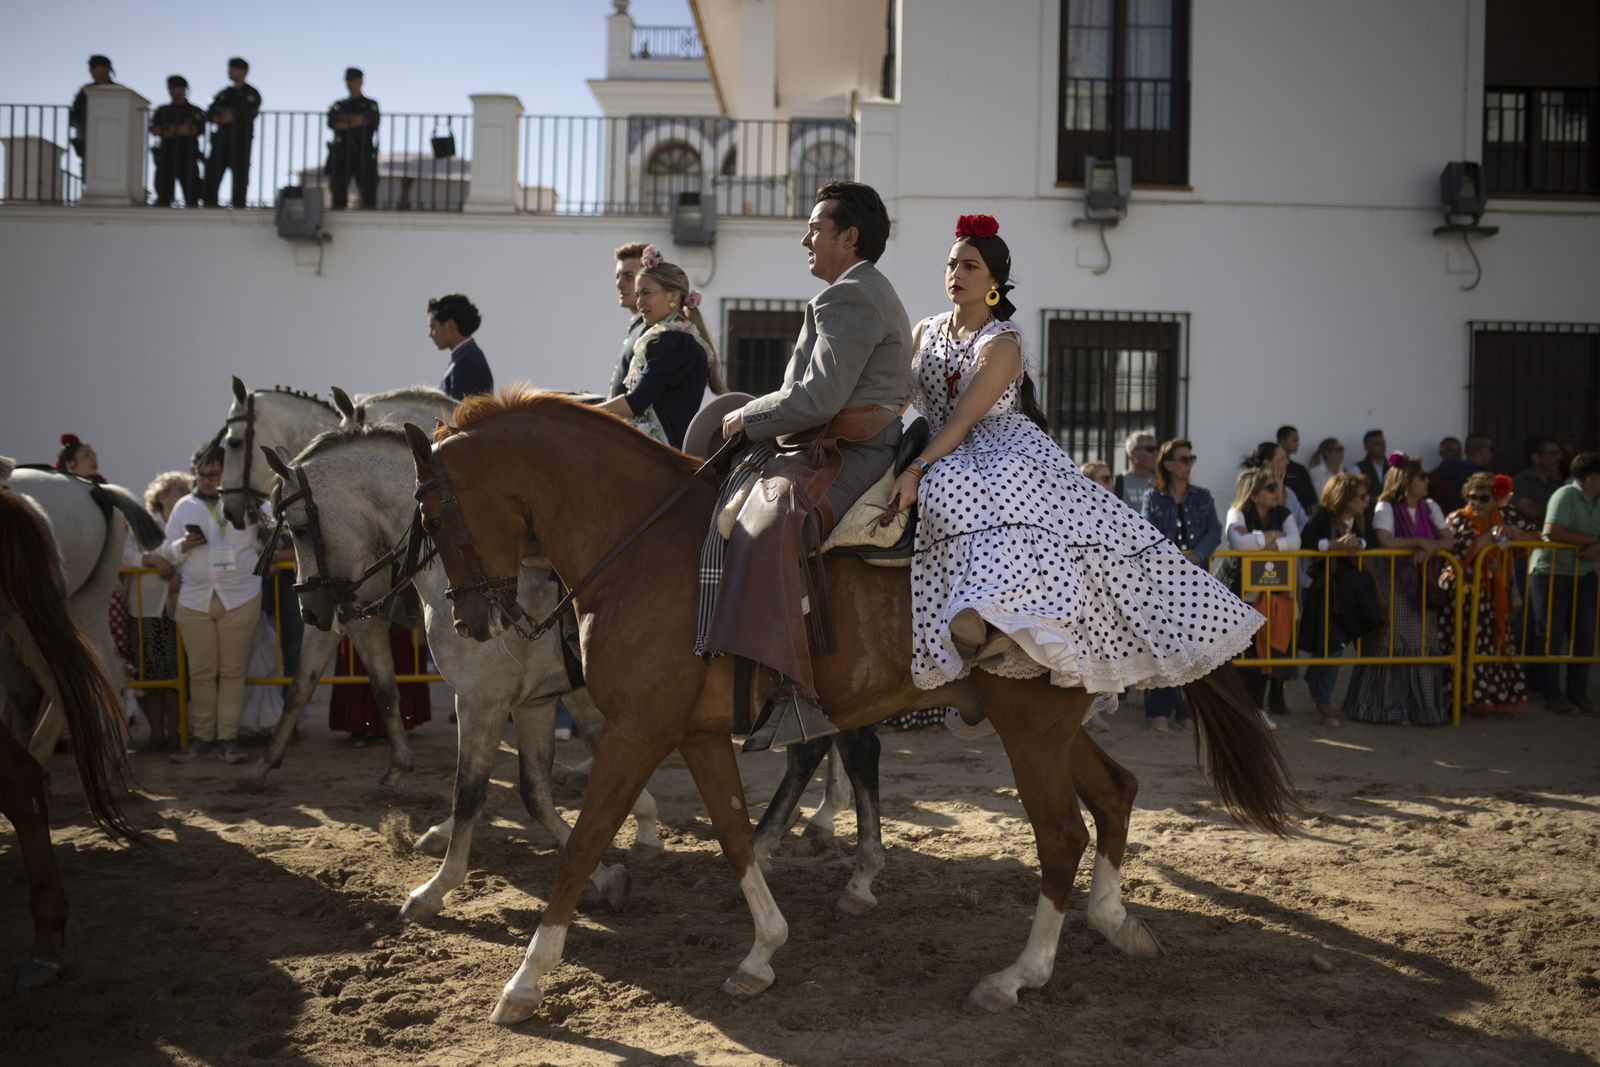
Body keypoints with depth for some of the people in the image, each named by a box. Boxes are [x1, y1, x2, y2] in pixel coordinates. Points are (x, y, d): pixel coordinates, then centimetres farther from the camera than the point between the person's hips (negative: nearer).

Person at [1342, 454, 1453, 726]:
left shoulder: (1430, 508, 11)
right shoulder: (1386, 508, -6)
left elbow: (1448, 540, 4)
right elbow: (1385, 541, -21)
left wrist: (1430, 549, -16)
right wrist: (1420, 541, -12)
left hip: (1421, 583, 5)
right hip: (1393, 584, -5)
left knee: (1422, 642, 2)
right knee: (1393, 643, -5)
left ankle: (1422, 706, 9)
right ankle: (1388, 706, 3)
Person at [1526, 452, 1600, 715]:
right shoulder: (1567, 495, -14)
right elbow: (1552, 532, -25)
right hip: (1551, 572, -7)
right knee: (1550, 635, 1)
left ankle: (1578, 692, 15)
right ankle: (1551, 693, 9)